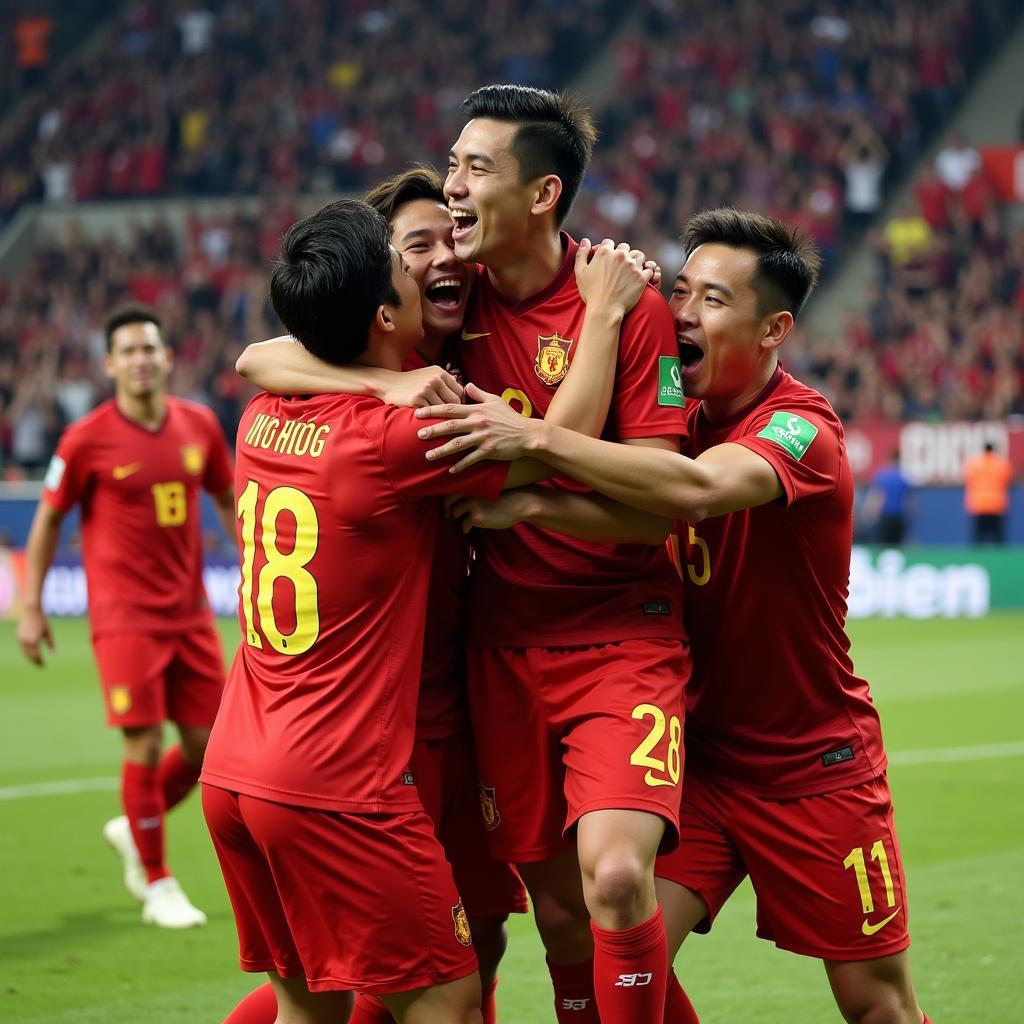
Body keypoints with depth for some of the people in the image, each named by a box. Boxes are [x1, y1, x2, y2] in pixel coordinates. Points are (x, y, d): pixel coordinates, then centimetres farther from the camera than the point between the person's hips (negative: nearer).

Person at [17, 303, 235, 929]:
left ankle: (134, 830, 33)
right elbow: (49, 520, 1)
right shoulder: (87, 439, -8)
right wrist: (31, 608, 0)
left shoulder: (199, 425, 3)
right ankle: (158, 887, 6)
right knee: (146, 746, -8)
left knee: (205, 745, 6)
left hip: (191, 614, 5)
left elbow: (230, 501, 17)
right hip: (125, 616, -5)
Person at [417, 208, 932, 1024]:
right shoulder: (676, 421, 1)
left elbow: (701, 488, -38)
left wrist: (537, 437, -43)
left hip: (815, 765, -4)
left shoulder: (803, 428, -19)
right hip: (699, 754, 4)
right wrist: (533, 504, -26)